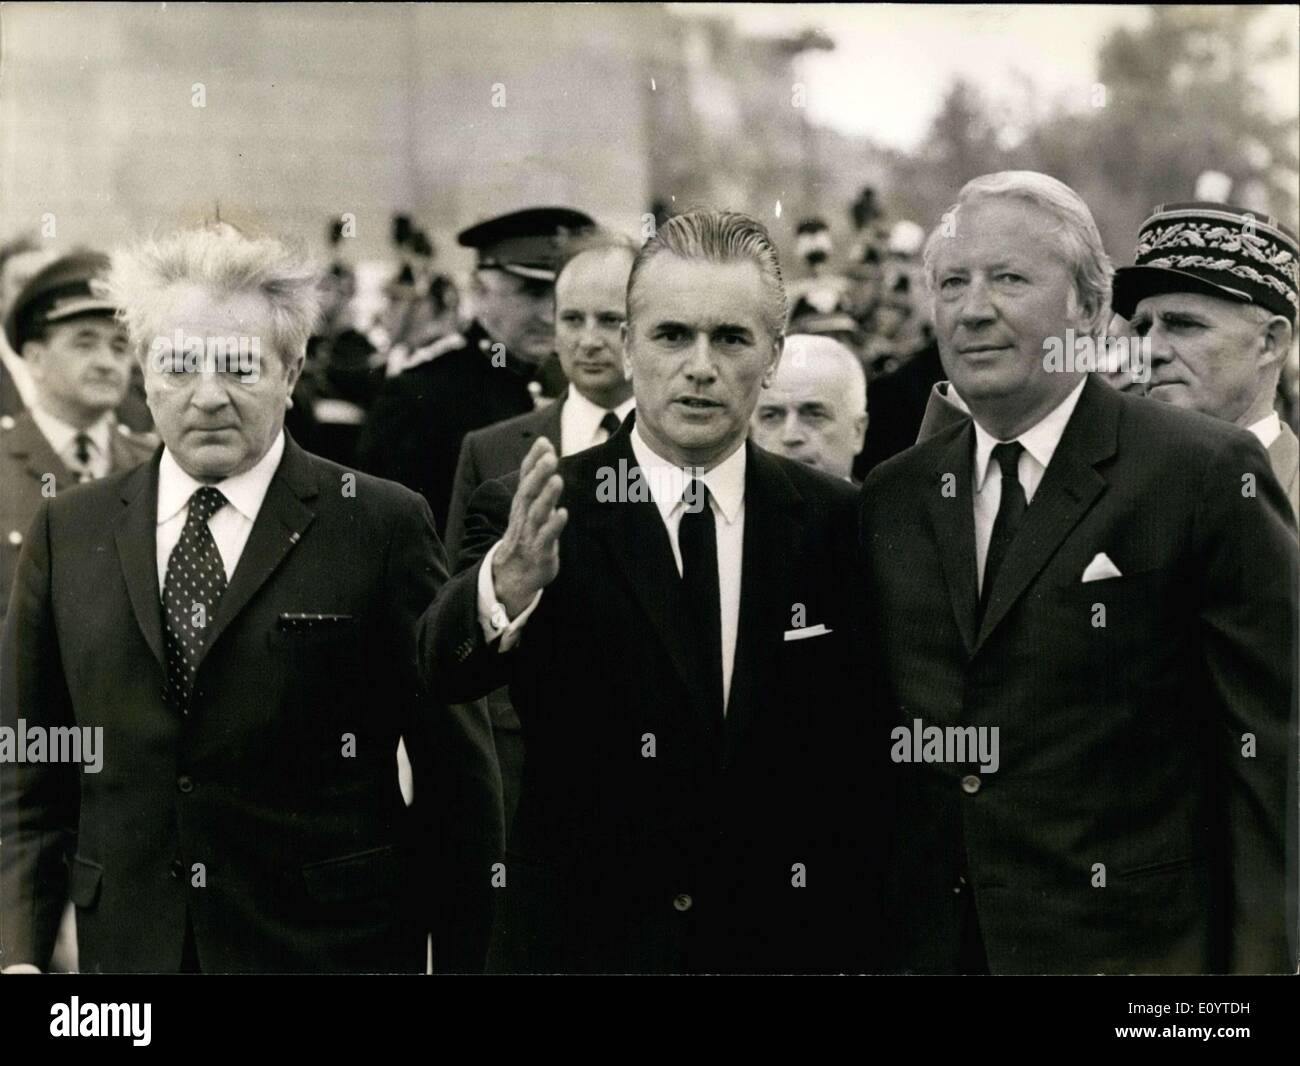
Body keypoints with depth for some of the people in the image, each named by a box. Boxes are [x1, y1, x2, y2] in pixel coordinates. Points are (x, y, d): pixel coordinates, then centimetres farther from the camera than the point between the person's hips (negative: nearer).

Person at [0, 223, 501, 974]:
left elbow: (455, 774, -2)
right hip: (129, 947, 3)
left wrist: (463, 962, -3)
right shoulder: (69, 532, 7)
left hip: (332, 945, -3)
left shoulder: (382, 525, -4)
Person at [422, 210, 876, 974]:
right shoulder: (530, 516, -8)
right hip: (580, 942, -1)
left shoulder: (830, 522, -1)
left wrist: (848, 941, -1)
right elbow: (446, 667, -25)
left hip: (782, 941, 2)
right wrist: (509, 583, -45)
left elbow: (859, 765, 3)